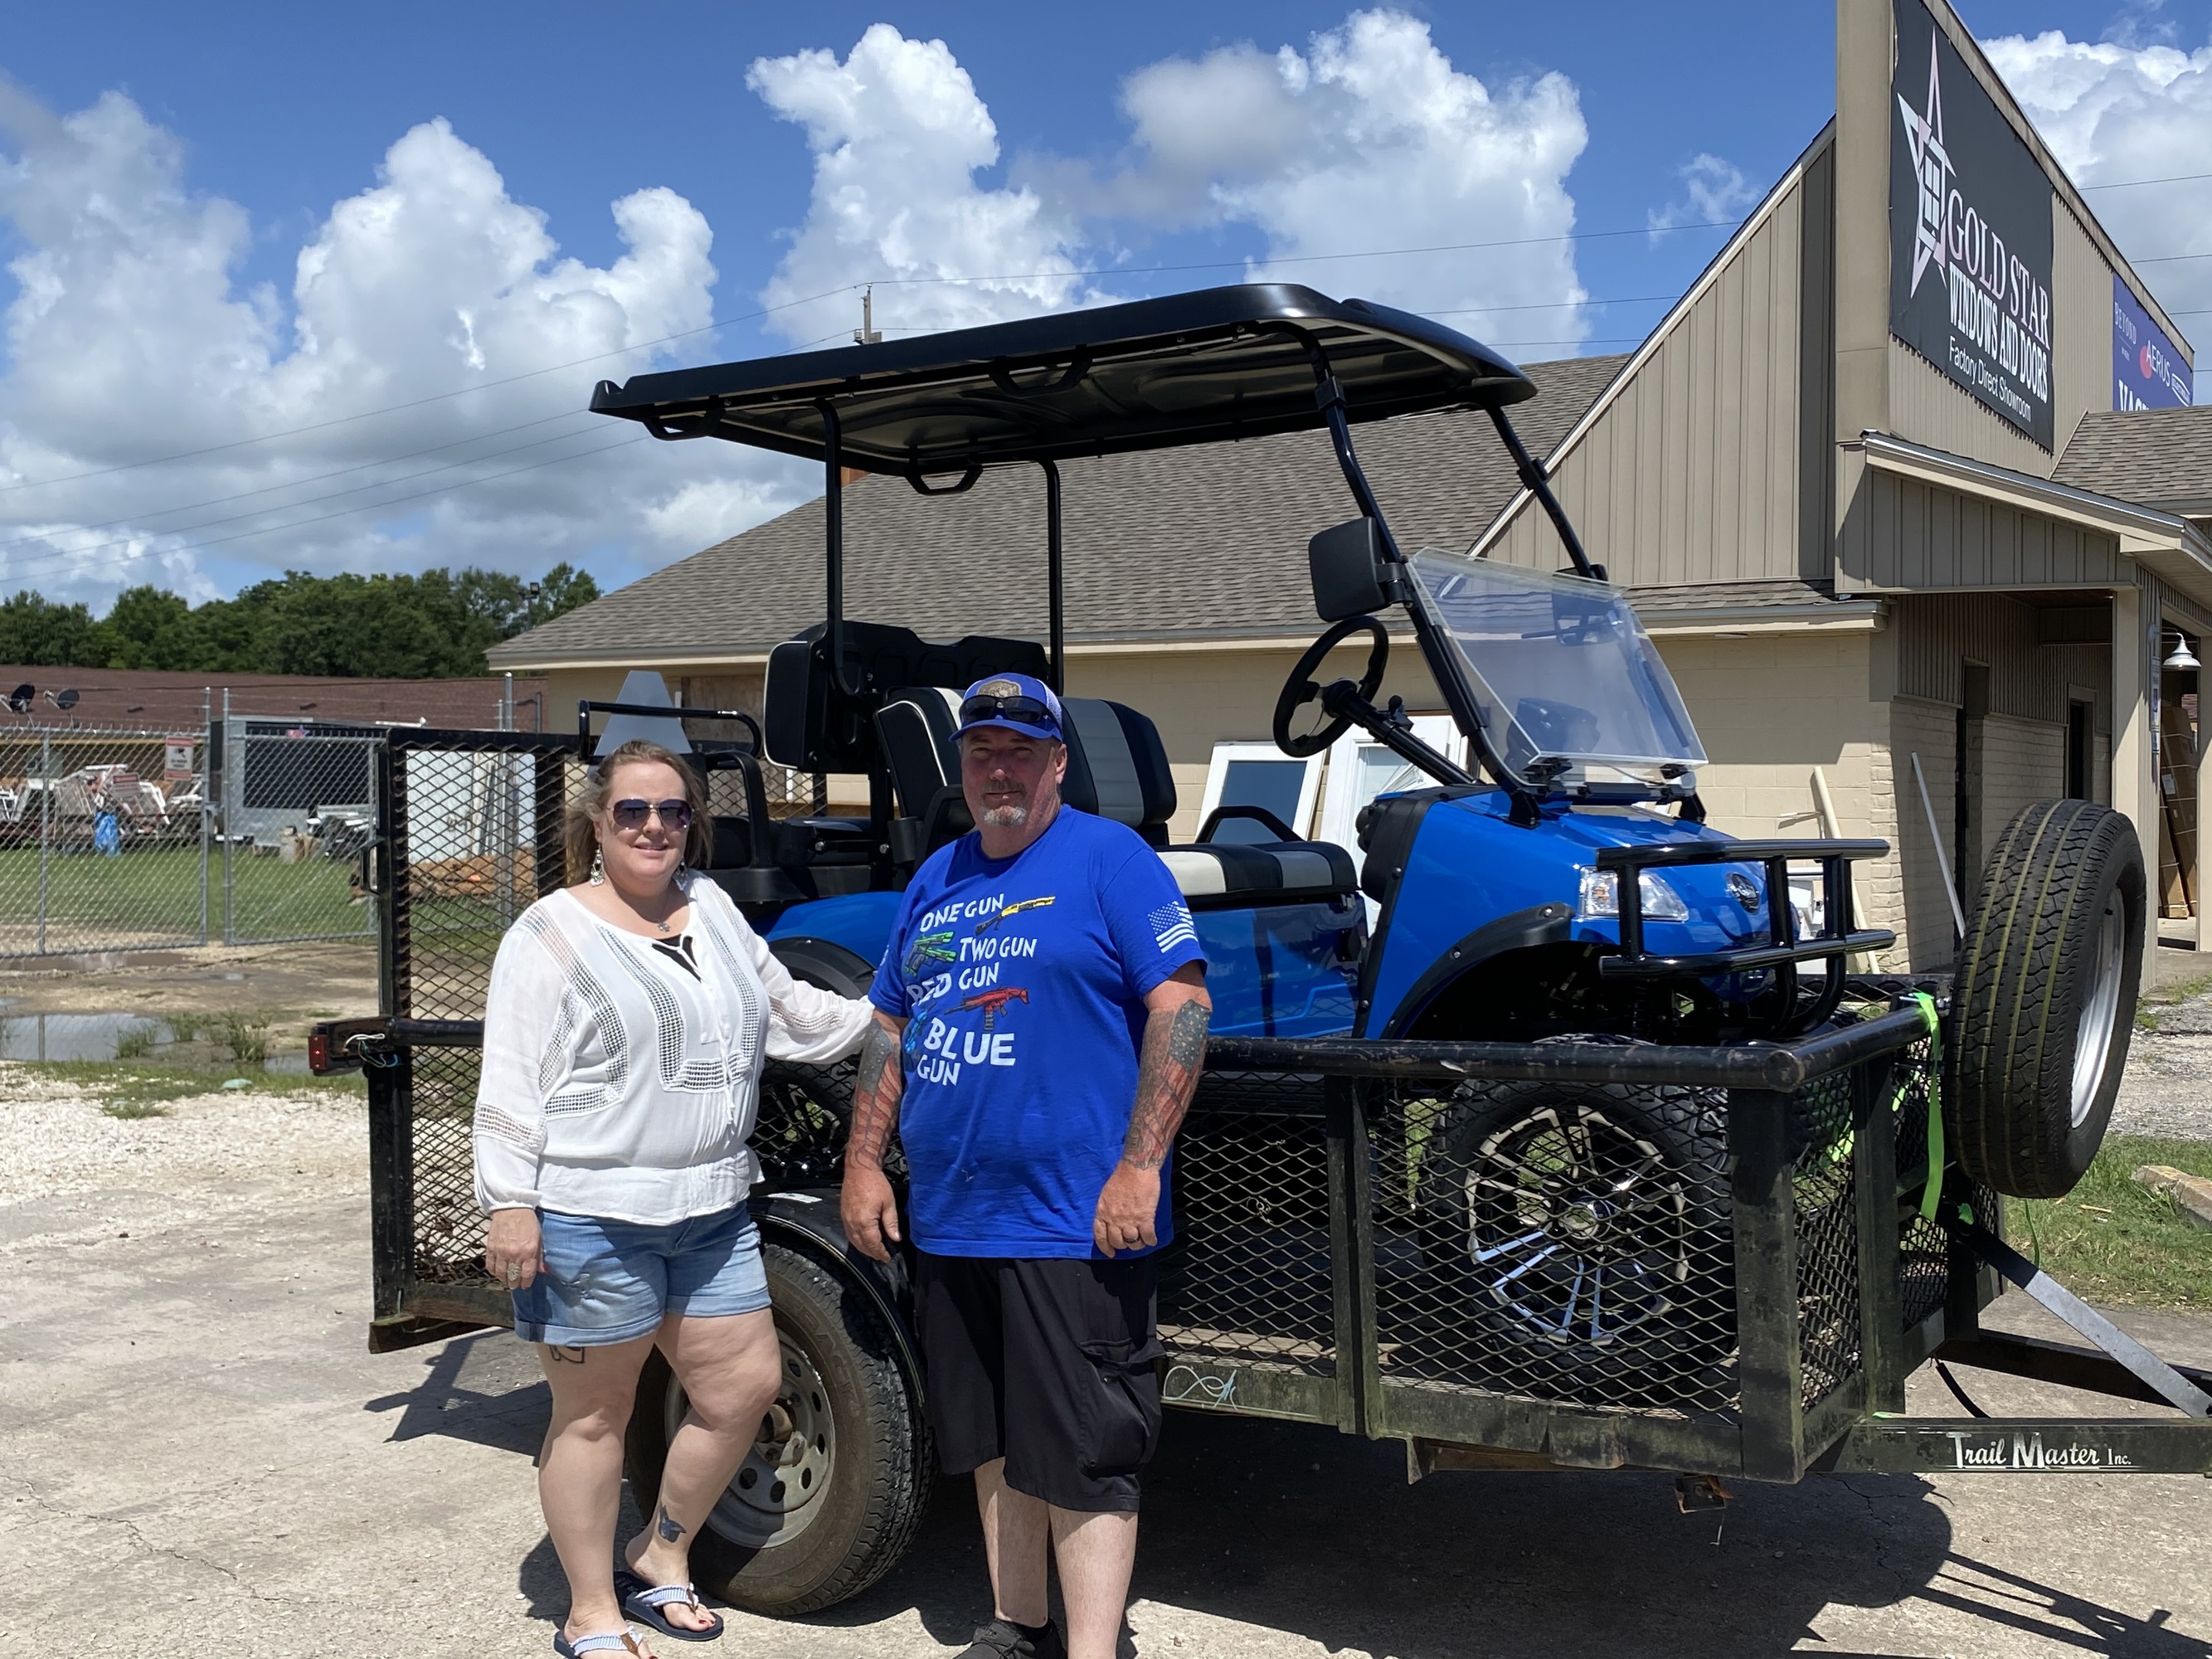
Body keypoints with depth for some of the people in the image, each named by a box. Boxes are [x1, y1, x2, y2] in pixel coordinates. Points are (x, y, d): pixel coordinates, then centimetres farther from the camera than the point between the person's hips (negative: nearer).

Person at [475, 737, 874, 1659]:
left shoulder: (712, 907, 12)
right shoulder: (552, 934, -6)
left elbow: (788, 1011, 24)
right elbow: (509, 1083, -10)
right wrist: (509, 1204, -15)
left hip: (710, 1212, 7)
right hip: (590, 1217, -6)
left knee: (746, 1382, 10)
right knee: (595, 1412, 5)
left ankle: (659, 1558, 30)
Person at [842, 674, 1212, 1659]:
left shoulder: (1108, 858, -6)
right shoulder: (937, 879, 14)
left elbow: (1181, 1006, -13)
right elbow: (889, 1027, 19)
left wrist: (1139, 1168, -18)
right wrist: (863, 1162, 11)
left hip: (1073, 1227, -7)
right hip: (949, 1222, 7)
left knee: (1081, 1457, -2)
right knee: (992, 1442, 18)